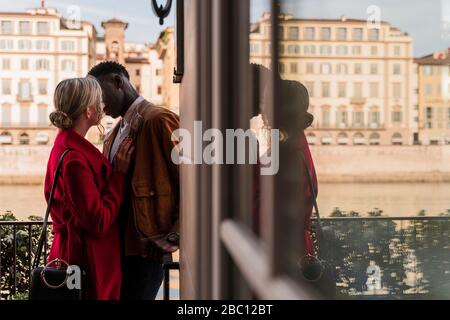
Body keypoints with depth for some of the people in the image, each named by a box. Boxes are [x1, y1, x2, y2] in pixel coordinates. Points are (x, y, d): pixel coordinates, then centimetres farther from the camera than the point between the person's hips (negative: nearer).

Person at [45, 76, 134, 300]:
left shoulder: (66, 146, 10)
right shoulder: (74, 158, -21)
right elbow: (99, 223, -21)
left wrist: (114, 168, 6)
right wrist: (120, 173, -15)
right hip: (86, 262, -10)